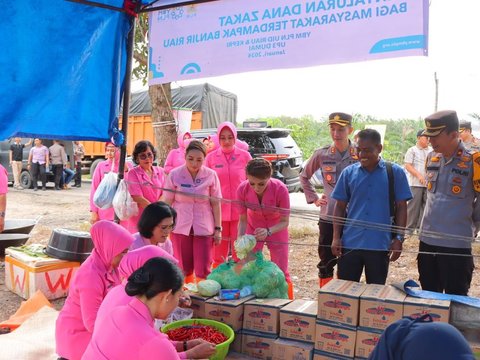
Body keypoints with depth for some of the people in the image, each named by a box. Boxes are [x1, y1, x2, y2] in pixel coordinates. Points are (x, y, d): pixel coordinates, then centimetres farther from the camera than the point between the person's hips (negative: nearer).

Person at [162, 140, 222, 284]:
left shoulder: (211, 175, -6)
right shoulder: (174, 175, -5)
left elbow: (215, 203, 0)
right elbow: (167, 203, 1)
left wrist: (218, 229, 0)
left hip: (204, 228, -1)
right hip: (180, 228, 1)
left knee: (203, 270, 0)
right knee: (184, 269, 11)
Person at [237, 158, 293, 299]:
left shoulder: (280, 189, -32)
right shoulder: (242, 189, -26)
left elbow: (284, 222, -23)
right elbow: (243, 220, -14)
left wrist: (268, 232, -40)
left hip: (276, 230, -2)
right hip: (253, 230, 2)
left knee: (280, 272, 5)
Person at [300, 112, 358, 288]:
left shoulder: (359, 155, -6)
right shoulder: (321, 154, 0)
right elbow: (304, 176, 15)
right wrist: (314, 198, 7)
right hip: (327, 218, 2)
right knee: (326, 262, 12)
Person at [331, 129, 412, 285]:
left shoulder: (395, 172, -2)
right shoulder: (348, 172, 2)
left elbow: (401, 207, 1)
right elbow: (340, 207, 6)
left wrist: (398, 238, -4)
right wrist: (336, 237, -1)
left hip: (380, 245, -1)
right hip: (349, 243, 2)